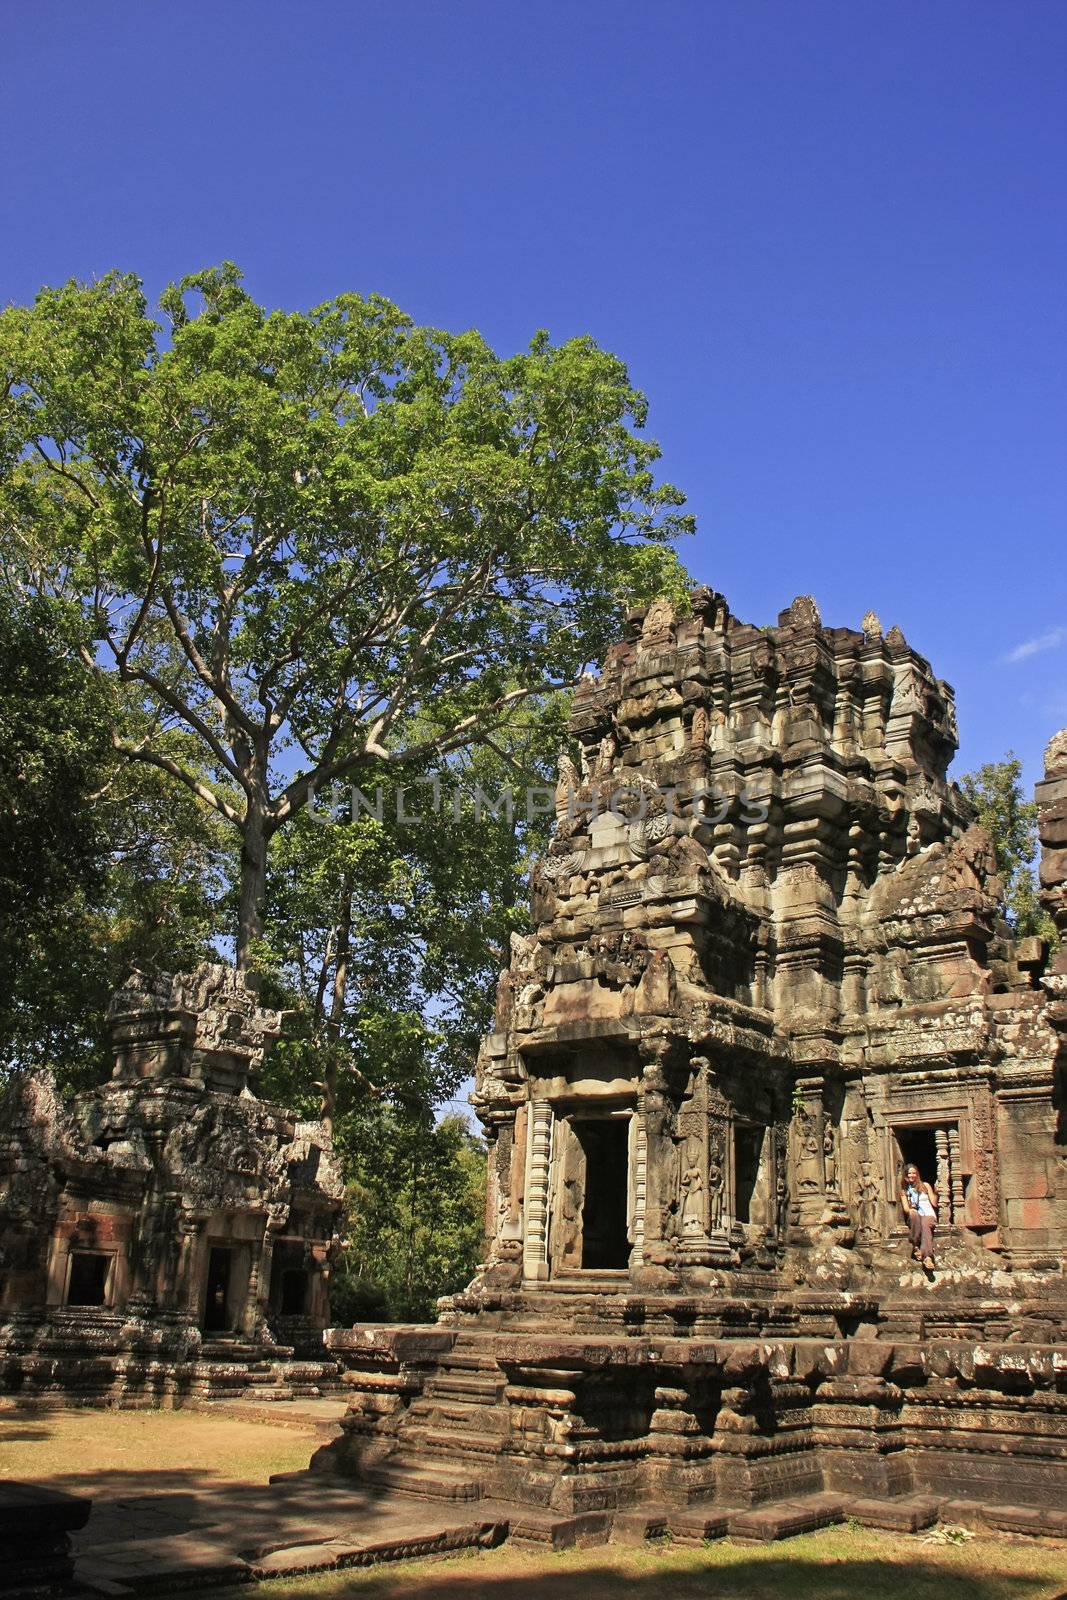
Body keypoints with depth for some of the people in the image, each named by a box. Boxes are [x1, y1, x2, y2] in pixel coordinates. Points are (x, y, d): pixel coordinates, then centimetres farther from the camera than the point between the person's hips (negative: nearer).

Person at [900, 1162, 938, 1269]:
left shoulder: (925, 1186, 19)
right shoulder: (904, 1191, 20)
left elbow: (934, 1204, 13)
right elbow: (906, 1208, 7)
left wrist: (935, 1192, -1)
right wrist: (910, 1210, -14)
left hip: (929, 1216, -1)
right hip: (914, 1219, 1)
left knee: (925, 1223, -39)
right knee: (914, 1213, -38)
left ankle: (927, 1256, -58)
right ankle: (916, 1246, -39)